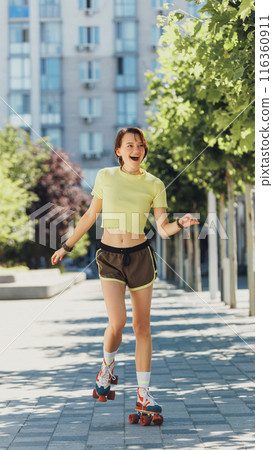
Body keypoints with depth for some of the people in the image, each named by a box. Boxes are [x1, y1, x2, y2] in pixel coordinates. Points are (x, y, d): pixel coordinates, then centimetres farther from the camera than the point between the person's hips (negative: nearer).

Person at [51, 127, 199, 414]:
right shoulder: (105, 176, 1)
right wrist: (67, 246, 19)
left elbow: (163, 229, -5)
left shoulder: (154, 185, -1)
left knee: (142, 326, 3)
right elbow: (92, 214, 13)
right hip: (109, 257, 0)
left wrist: (180, 224, -27)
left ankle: (143, 394, 11)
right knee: (117, 322, -16)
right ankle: (107, 365, 17)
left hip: (140, 256, 0)